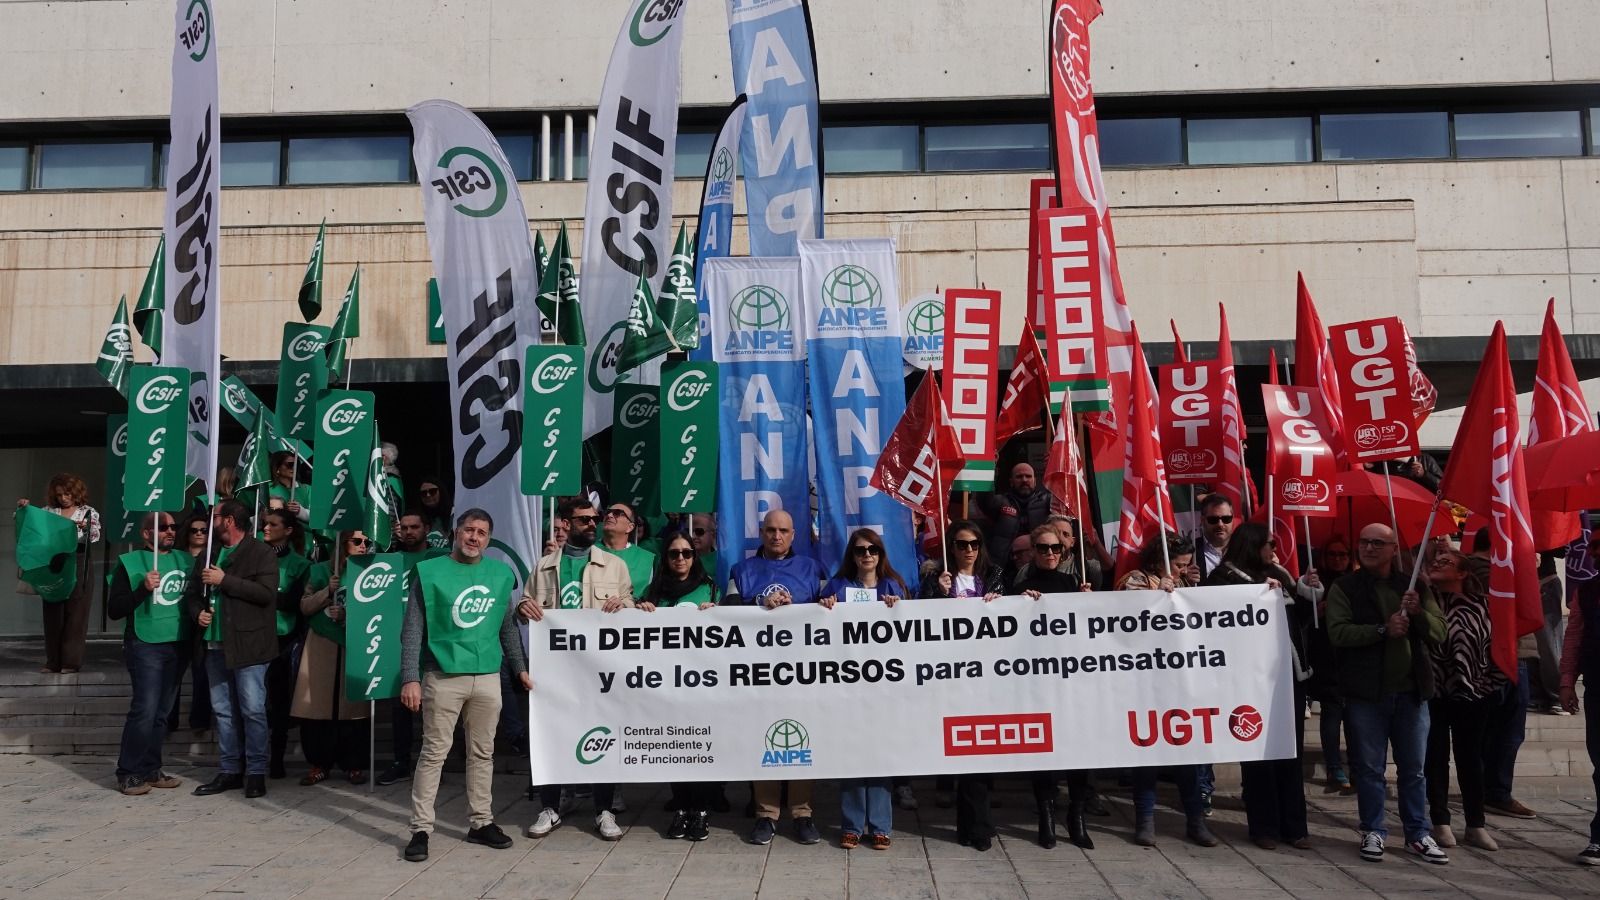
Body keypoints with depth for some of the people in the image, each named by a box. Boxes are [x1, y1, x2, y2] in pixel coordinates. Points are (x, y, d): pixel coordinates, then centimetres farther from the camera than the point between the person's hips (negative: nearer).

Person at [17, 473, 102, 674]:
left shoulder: (88, 512, 4)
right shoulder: (49, 512, 10)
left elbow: (95, 537, -5)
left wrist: (86, 527, -26)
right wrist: (24, 507, -4)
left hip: (78, 569, -3)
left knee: (75, 617, -3)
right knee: (53, 616, 5)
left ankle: (71, 662, 0)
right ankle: (53, 663, 11)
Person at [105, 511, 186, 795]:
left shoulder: (183, 560, 9)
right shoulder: (130, 562, -4)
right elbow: (114, 610, -8)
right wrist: (143, 588, -20)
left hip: (177, 645, 5)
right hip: (146, 646, -5)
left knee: (161, 712, 8)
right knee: (145, 709, -11)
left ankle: (150, 769, 17)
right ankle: (127, 773, 0)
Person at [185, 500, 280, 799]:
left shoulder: (262, 553, -5)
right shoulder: (208, 555, 17)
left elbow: (266, 592, -17)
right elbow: (192, 592, 22)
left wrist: (225, 580, -16)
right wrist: (197, 612, 1)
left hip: (248, 644, -7)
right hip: (215, 644, 7)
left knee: (253, 710, -5)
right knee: (222, 711, 11)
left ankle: (256, 772, 3)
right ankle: (230, 770, 20)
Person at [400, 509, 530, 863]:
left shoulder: (501, 574, 7)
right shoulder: (430, 572, -3)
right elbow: (412, 630, -5)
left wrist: (520, 667, 16)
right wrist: (410, 677, -12)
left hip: (488, 677, 4)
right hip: (443, 676, -4)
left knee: (483, 752, 10)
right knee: (434, 753, -1)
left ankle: (481, 823, 21)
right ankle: (421, 829, 6)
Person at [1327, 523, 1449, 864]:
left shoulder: (1414, 586, 10)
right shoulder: (1345, 588, 0)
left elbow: (1438, 632, 2)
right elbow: (1338, 632, -13)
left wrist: (1418, 612, -16)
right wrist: (1383, 630, -20)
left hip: (1411, 689, 3)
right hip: (1366, 691, -2)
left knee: (1414, 769, 10)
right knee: (1369, 768, 5)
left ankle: (1418, 834, 21)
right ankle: (1373, 832, 16)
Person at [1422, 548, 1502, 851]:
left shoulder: (1480, 604, 1)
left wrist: (1491, 682, 4)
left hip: (1471, 692, 1)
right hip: (1432, 692, -1)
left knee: (1471, 758, 10)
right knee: (1436, 757, 6)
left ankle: (1476, 825, 19)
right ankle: (1441, 822, 15)